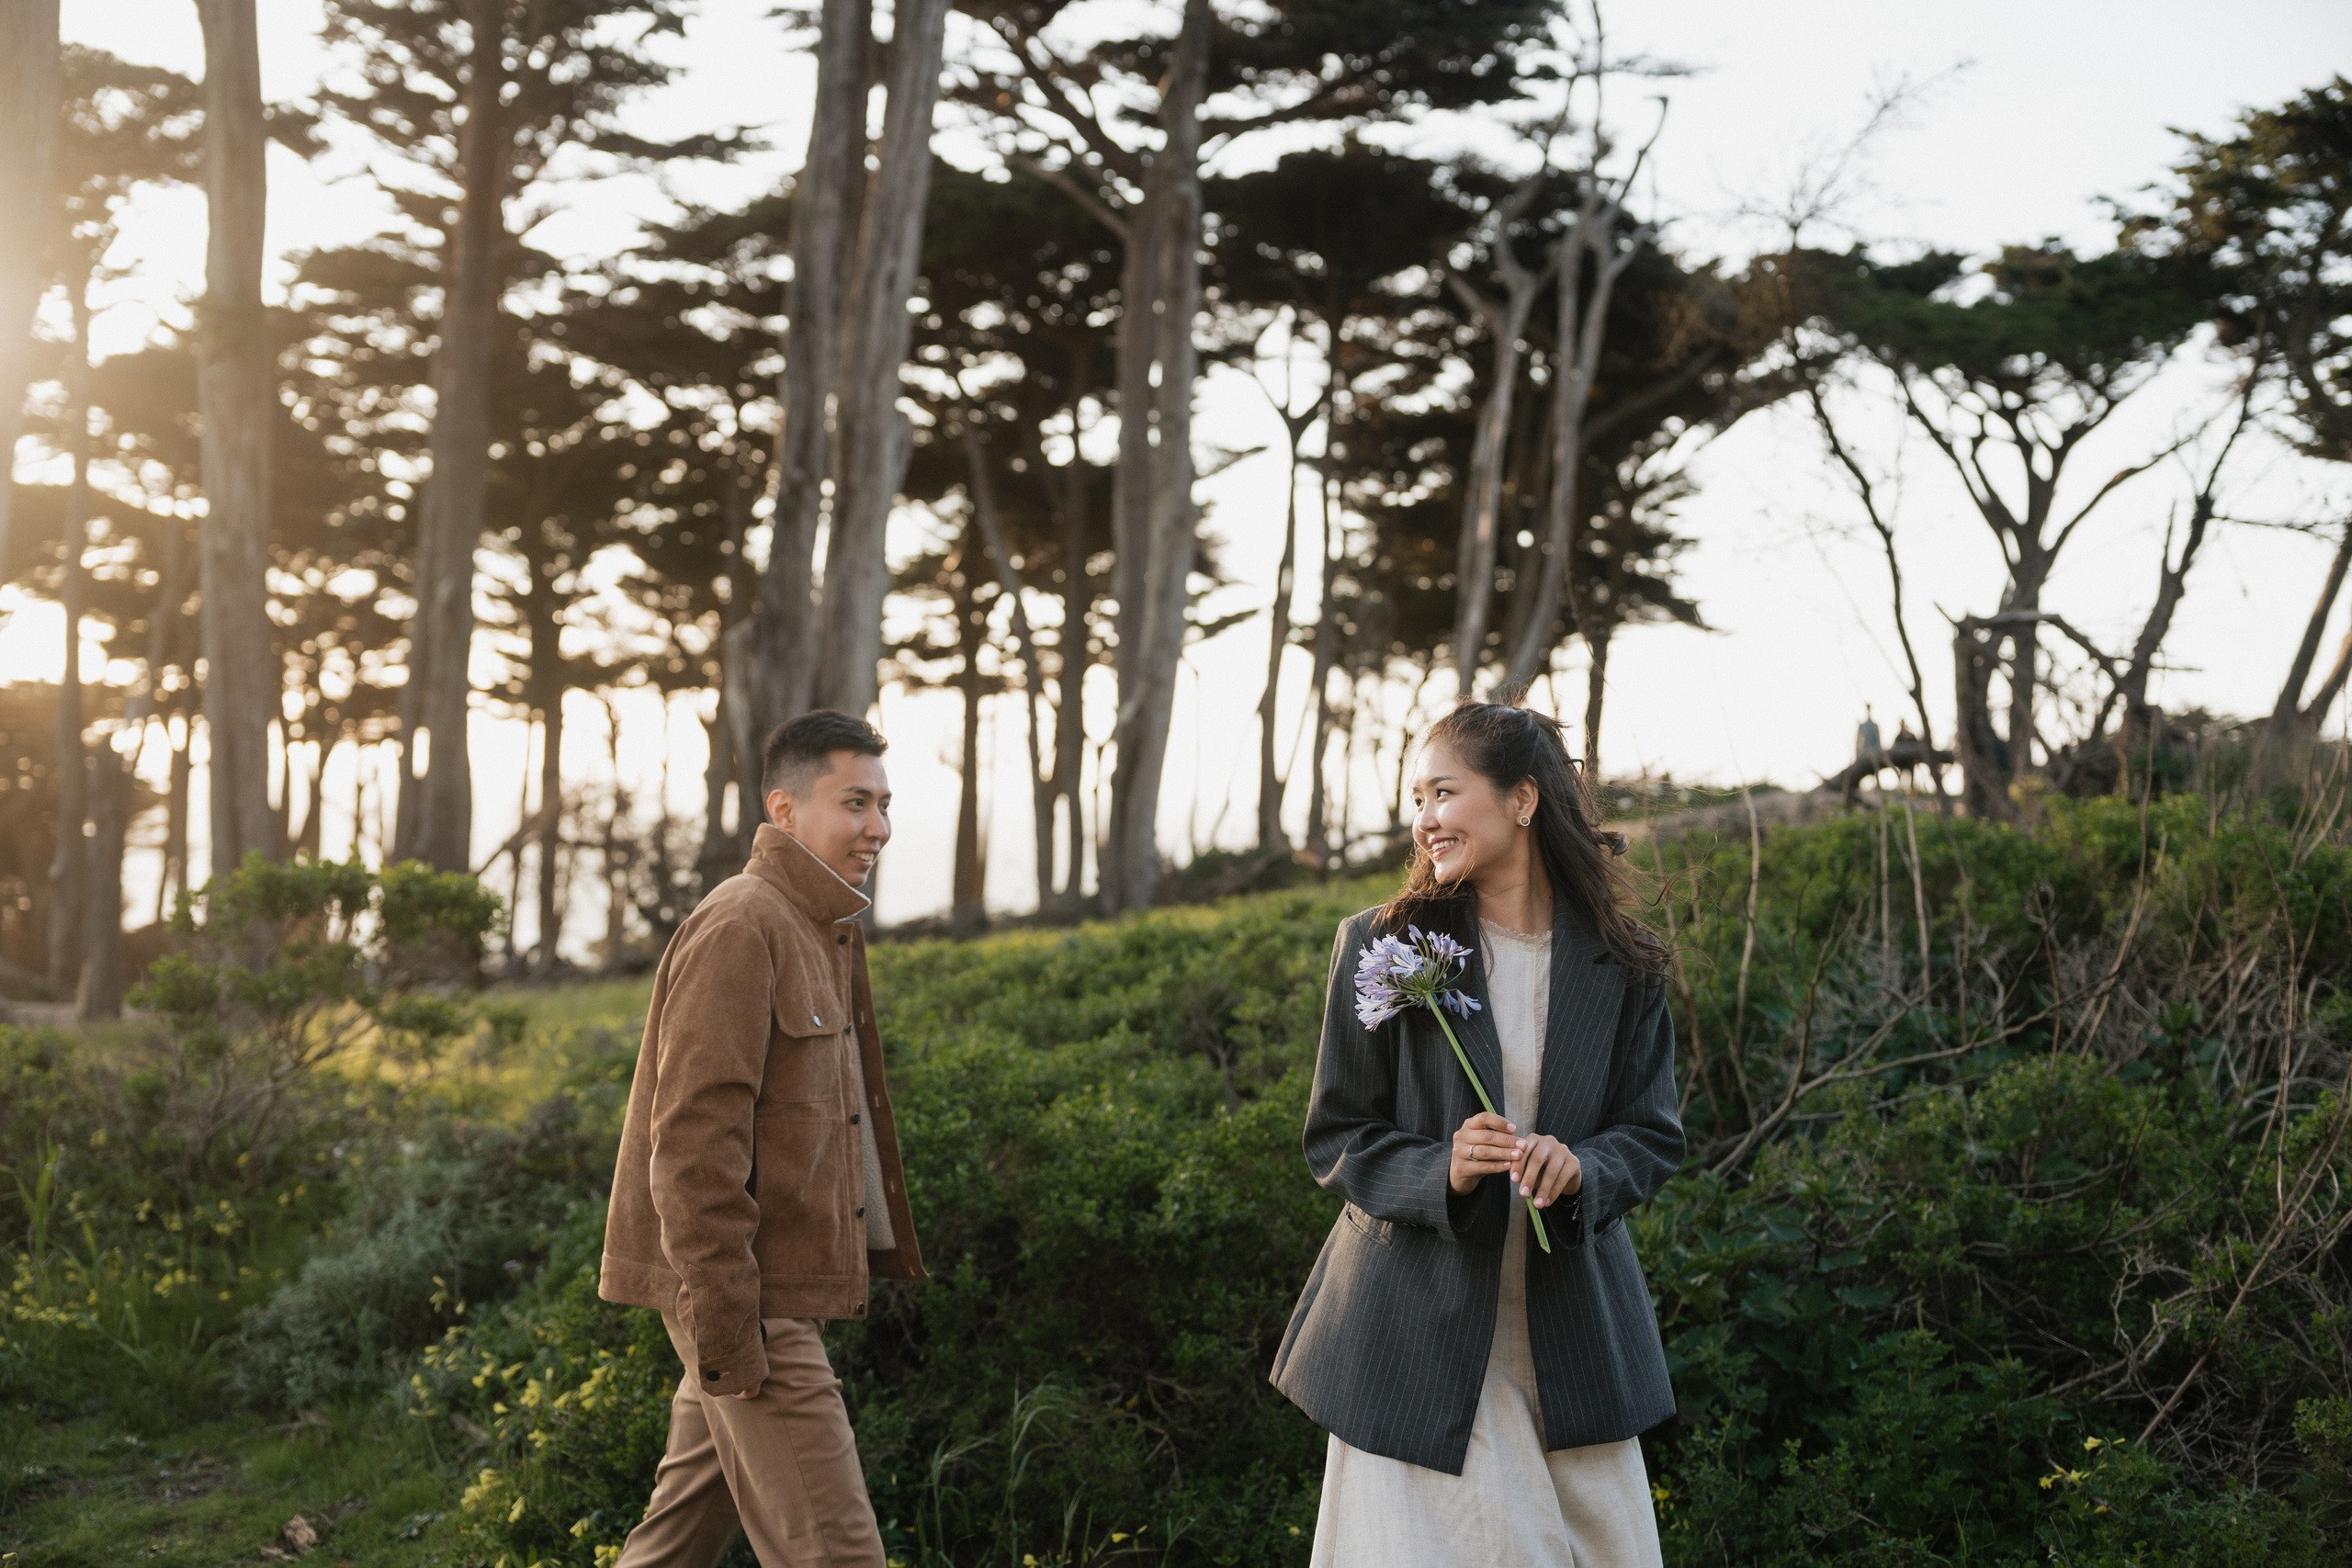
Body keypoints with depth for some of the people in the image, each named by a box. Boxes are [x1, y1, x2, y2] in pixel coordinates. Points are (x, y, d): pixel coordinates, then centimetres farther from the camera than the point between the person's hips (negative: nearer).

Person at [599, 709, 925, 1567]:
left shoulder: (820, 932, 18)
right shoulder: (741, 927, -14)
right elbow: (692, 1137, -20)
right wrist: (723, 1321, -22)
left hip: (780, 1293, 10)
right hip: (752, 1301, -10)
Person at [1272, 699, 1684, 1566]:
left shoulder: (1619, 965, 2)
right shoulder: (1382, 945, -2)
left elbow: (1654, 1135, 6)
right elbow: (1336, 1137, 0)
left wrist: (1581, 1169, -17)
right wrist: (1440, 1172, -19)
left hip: (1572, 1333, 2)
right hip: (1419, 1327, -2)